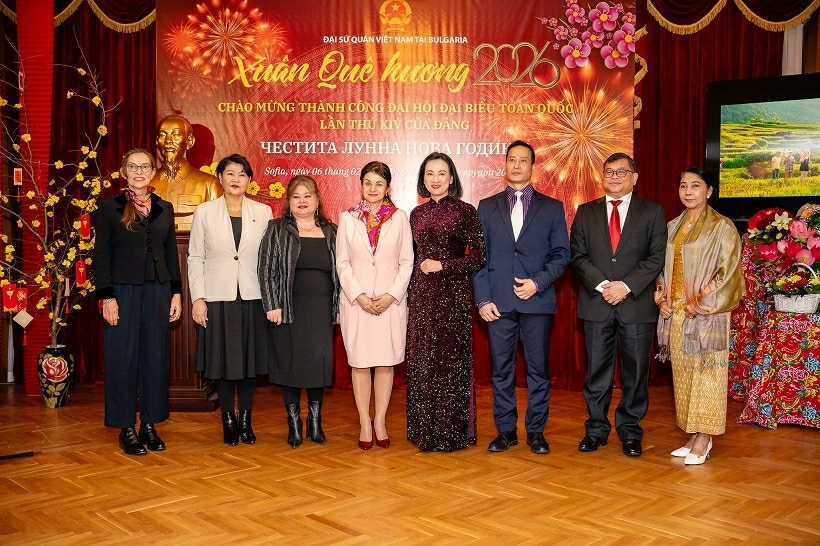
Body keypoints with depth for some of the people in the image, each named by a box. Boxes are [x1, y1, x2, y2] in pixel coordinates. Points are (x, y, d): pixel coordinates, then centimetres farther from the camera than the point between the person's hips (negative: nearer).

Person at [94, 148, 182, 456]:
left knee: (155, 356, 6)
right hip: (123, 290, -3)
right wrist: (107, 297, -10)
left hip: (158, 290, 4)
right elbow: (101, 255, -3)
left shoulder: (164, 208, 10)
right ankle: (126, 428, 10)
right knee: (123, 357, 1)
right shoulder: (110, 207, 0)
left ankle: (149, 424, 16)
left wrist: (176, 292, 5)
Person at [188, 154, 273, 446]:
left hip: (253, 298, 1)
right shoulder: (204, 212, 3)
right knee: (223, 361, 6)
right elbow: (195, 258, 3)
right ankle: (228, 419, 21)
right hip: (217, 298, 0)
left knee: (250, 359, 6)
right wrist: (198, 298, -4)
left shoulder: (263, 212, 4)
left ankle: (245, 419, 21)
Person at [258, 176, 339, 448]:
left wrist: (337, 306, 5)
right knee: (290, 362, 2)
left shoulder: (331, 232, 11)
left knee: (320, 362, 2)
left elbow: (338, 270, 11)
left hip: (322, 310, 2)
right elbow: (266, 270, -3)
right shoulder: (277, 230, 3)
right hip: (289, 309, -2)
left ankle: (315, 421, 18)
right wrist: (272, 305, -11)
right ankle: (294, 423, 15)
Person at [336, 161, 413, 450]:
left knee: (386, 362, 3)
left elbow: (406, 262, 2)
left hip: (391, 301, 0)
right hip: (356, 302, 0)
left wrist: (391, 295, -9)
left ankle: (380, 422, 14)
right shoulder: (348, 218, 4)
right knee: (360, 363, 4)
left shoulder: (399, 218, 3)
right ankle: (364, 423, 13)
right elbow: (342, 263, 2)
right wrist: (359, 296, -9)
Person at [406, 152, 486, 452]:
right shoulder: (417, 214, 11)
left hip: (453, 293, -4)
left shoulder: (465, 211, -3)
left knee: (451, 359, 0)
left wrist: (442, 265, -12)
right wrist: (410, 292, 10)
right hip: (422, 294, 5)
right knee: (422, 360, 7)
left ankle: (451, 432, 12)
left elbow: (478, 257, -6)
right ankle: (425, 430, 19)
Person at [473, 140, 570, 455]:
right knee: (501, 370, 6)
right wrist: (482, 299, -3)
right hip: (499, 302, 1)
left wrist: (538, 282, -11)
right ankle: (505, 431, 17)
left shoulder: (552, 207, 8)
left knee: (538, 369, 5)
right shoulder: (487, 207, 10)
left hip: (537, 300, 0)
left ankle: (536, 431, 17)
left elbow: (561, 254, 4)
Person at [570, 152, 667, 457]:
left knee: (636, 372, 5)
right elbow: (578, 256, 3)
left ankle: (630, 432, 18)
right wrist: (601, 286, -12)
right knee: (597, 371, 6)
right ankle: (596, 429, 18)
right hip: (596, 304, 1)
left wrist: (626, 286, -14)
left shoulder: (652, 212, 6)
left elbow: (656, 257, -2)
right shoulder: (586, 212, 10)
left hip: (637, 304, -1)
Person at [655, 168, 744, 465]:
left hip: (706, 314, -6)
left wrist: (700, 303, -14)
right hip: (675, 313, 6)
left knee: (706, 373, -2)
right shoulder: (673, 227, 13)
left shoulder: (722, 226, -4)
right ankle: (695, 436, 18)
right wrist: (662, 298, 2)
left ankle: (703, 439, 6)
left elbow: (728, 270, -10)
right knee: (683, 373, 8)